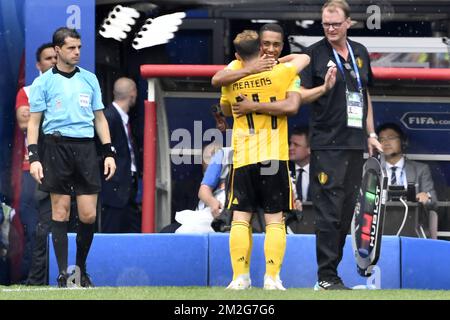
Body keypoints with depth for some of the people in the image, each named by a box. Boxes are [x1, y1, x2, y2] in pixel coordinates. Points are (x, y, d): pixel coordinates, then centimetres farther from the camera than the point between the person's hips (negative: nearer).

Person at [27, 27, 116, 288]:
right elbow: (33, 122, 3)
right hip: (57, 146, -3)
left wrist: (109, 153, 9)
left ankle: (82, 268, 16)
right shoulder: (43, 82, 3)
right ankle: (63, 273, 2)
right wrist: (33, 157, -7)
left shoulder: (89, 79, 13)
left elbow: (100, 118, 17)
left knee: (89, 215, -2)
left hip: (86, 148, 3)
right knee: (60, 212, -2)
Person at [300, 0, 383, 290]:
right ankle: (327, 277, -8)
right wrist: (324, 88, -23)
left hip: (355, 144, 6)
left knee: (347, 211, 6)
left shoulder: (360, 53, 14)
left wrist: (370, 134, 18)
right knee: (329, 212, -9)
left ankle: (331, 271, 12)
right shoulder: (315, 53, -2)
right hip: (327, 144, -6)